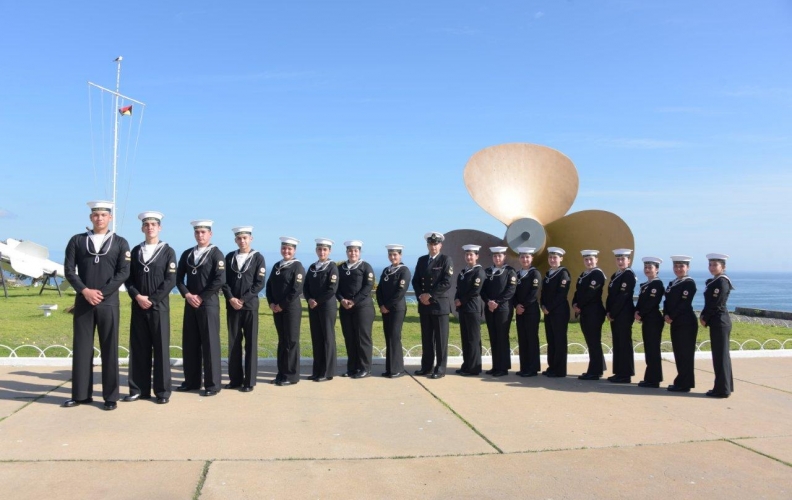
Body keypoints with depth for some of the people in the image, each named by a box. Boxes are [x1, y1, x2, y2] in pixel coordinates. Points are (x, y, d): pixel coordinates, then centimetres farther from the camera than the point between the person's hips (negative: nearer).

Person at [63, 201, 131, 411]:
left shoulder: (120, 243, 5)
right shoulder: (77, 240, 9)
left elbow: (124, 272, -4)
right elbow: (69, 270, 2)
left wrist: (101, 293, -12)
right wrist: (85, 291, -11)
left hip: (108, 303, -2)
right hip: (83, 301, 2)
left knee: (109, 350, 1)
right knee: (81, 348, 6)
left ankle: (110, 396, 7)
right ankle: (81, 394, 16)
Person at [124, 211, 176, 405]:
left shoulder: (168, 251, 1)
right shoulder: (135, 251, 11)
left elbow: (170, 281, -6)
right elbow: (129, 278, 7)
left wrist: (151, 299, -12)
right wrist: (137, 297, -9)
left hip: (159, 306, -3)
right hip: (138, 306, 3)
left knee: (161, 348, -1)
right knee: (138, 348, 5)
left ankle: (162, 391, 5)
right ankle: (139, 389, 13)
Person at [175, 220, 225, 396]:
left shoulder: (216, 253, -3)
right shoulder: (187, 254, 13)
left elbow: (220, 280, -13)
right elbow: (179, 277, 11)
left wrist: (201, 297, -12)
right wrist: (187, 295, -6)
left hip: (209, 304, -5)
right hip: (190, 304, 5)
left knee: (210, 343, -3)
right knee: (190, 343, 8)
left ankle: (212, 384, 2)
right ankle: (191, 381, 17)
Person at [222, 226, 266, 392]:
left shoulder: (258, 258, 0)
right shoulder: (229, 257, 9)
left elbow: (259, 283, -6)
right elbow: (224, 281, 5)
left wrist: (243, 299, -13)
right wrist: (231, 299, -10)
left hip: (250, 305, -3)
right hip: (232, 305, 3)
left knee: (250, 343, 0)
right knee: (233, 342, 5)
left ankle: (249, 381, 5)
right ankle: (235, 378, 14)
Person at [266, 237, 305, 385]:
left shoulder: (297, 266, -6)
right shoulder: (277, 266, 13)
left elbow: (297, 289, -15)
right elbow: (269, 285, 13)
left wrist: (282, 305, -15)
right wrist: (271, 303, -2)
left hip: (291, 309, -6)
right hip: (277, 308, 6)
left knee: (291, 341, -2)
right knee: (281, 341, 11)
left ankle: (291, 376, 5)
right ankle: (282, 374, 18)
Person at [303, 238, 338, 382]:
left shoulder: (332, 267, -5)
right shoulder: (312, 267, 12)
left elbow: (332, 289, -14)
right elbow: (306, 286, 12)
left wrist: (317, 301, -13)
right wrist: (309, 299, -6)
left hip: (327, 306, -6)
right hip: (313, 307, 6)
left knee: (327, 338, -1)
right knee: (316, 338, 8)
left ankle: (327, 372, 4)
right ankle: (317, 371, 15)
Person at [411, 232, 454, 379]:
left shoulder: (446, 260, -3)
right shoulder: (421, 260, 13)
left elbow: (446, 283, -12)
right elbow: (415, 281, 12)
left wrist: (430, 295, -13)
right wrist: (420, 296, -5)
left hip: (440, 304, -5)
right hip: (424, 305, 5)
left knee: (440, 339, 0)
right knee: (426, 338, 10)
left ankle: (440, 369, 5)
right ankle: (426, 367, 18)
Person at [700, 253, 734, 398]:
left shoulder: (722, 282, -14)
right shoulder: (713, 282, 14)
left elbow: (716, 304, -18)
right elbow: (709, 303, 16)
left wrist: (705, 319, -10)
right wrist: (703, 316, 4)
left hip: (719, 322, -10)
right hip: (717, 322, 10)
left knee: (720, 355, -4)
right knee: (721, 354, 14)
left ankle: (722, 389, 1)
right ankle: (726, 386, 23)